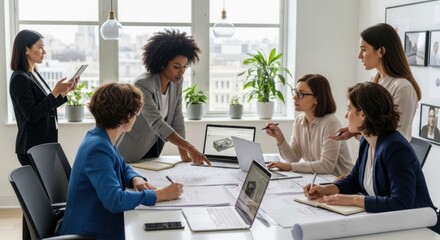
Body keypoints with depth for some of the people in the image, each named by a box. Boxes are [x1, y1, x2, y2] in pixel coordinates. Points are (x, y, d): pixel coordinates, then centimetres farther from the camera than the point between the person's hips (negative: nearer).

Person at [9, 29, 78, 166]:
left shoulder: (35, 75, 11)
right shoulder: (19, 79, -15)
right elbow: (32, 115, -21)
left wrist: (65, 91, 5)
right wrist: (55, 92, -21)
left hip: (45, 143, 8)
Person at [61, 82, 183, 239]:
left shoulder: (102, 138, 3)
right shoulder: (98, 149, -24)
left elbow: (123, 168, 19)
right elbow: (115, 200, -32)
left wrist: (136, 179, -2)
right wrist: (158, 195, -25)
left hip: (101, 222, 8)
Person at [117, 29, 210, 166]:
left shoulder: (177, 82, -6)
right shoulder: (143, 85, -27)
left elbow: (177, 118, -2)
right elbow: (157, 124, -35)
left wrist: (184, 153, -9)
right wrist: (189, 148, -43)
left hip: (155, 147, 6)